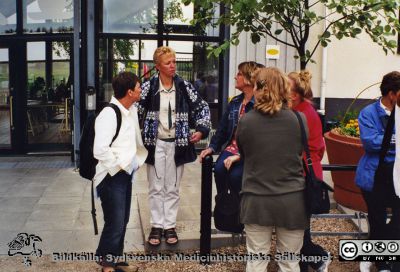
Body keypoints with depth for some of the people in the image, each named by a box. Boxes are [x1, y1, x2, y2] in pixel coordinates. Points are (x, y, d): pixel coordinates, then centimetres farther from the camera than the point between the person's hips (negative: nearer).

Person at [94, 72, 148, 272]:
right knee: (115, 223, -2)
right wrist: (119, 166, -19)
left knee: (123, 221, 17)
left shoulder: (132, 110, 7)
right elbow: (100, 150, -28)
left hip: (126, 174, 9)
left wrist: (139, 159, 18)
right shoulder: (109, 114, -20)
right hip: (112, 177, -9)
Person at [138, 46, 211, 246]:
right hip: (155, 143, -1)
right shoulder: (148, 86, -6)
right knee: (156, 187, 7)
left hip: (177, 143, 1)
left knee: (172, 188, 9)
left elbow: (202, 107, 5)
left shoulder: (184, 86, -1)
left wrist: (201, 130, -5)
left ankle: (170, 226, 20)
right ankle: (156, 225, 19)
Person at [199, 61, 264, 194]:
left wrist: (240, 156, -24)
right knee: (219, 168, -20)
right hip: (231, 147, 6)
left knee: (235, 174, -27)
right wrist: (212, 147, 3)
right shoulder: (235, 102, 11)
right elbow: (222, 127, 14)